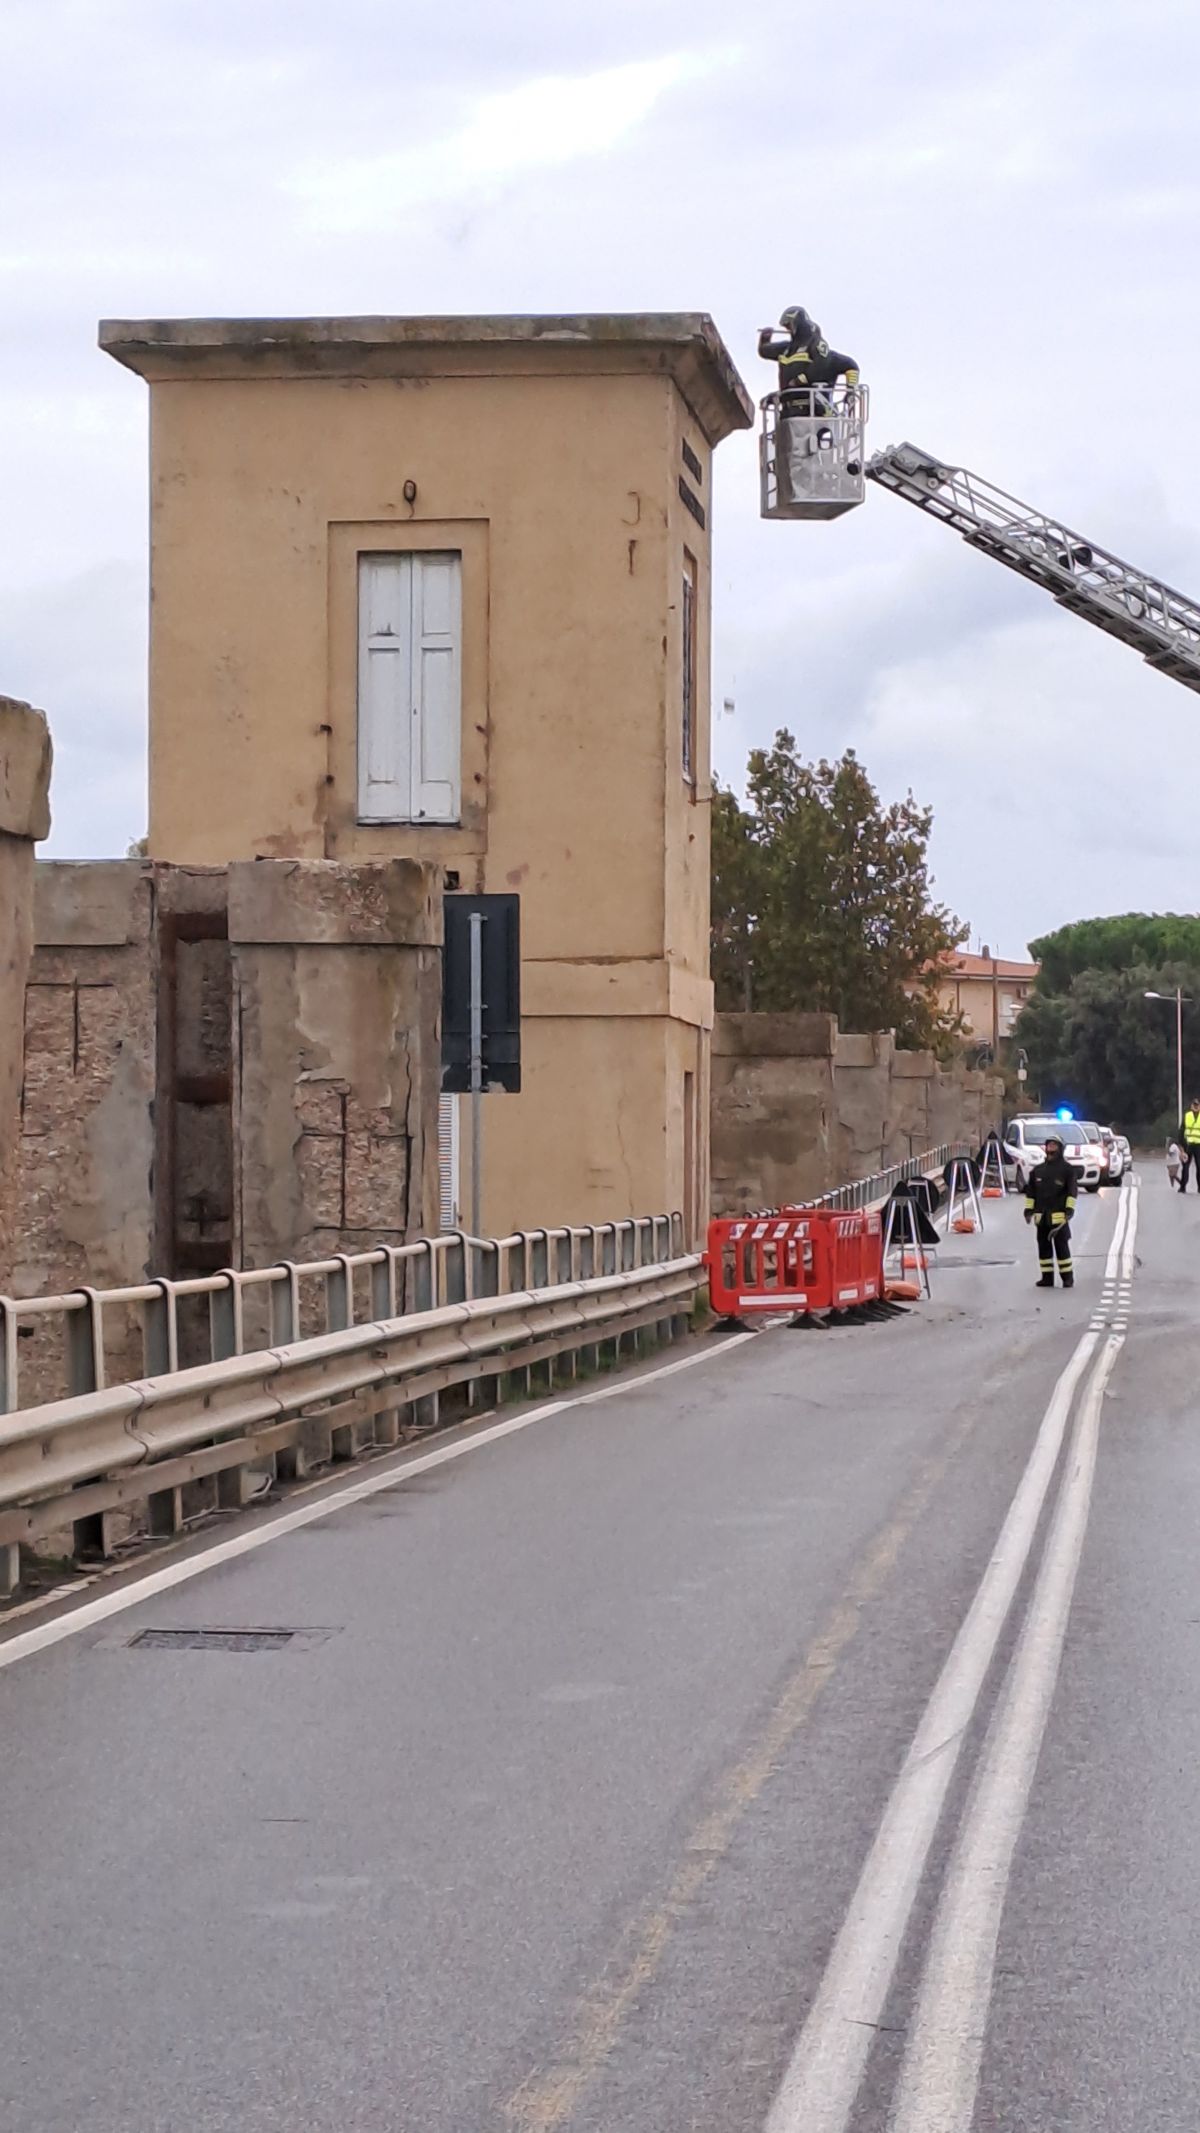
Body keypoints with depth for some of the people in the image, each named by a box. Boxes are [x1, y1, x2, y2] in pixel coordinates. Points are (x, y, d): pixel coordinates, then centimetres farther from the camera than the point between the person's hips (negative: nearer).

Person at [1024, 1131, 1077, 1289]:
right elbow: (1030, 1192, 17)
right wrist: (1029, 1210, 10)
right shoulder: (1038, 1170, 14)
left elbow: (1072, 1191, -4)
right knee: (1043, 1247, 6)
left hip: (1059, 1216, -5)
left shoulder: (1067, 1169, 1)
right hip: (1041, 1216, 5)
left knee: (1062, 1247, -5)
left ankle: (1068, 1277, 0)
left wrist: (1069, 1209, -14)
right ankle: (1047, 1277, 11)